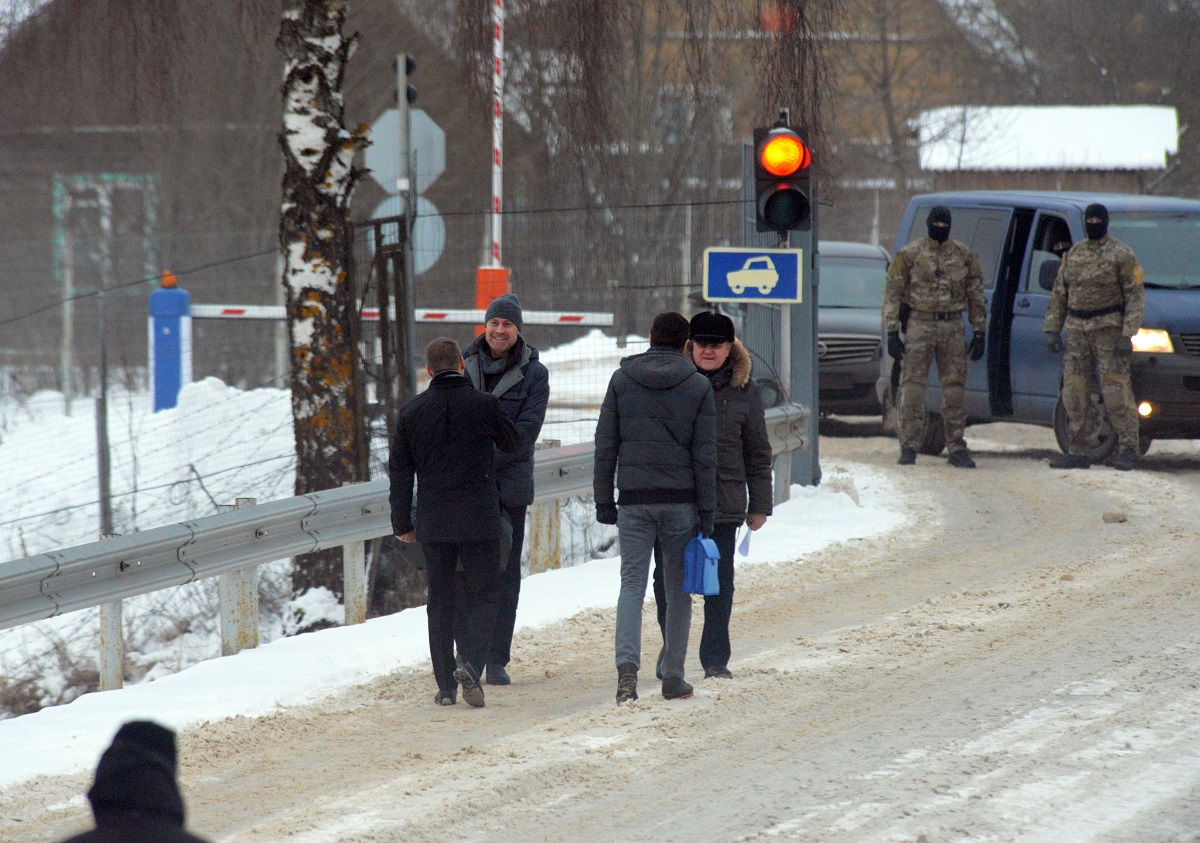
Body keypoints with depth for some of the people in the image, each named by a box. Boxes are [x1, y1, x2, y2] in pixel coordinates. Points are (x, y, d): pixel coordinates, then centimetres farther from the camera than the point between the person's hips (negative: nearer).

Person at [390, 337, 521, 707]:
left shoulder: (412, 413, 1)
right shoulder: (484, 405, -7)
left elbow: (400, 472, 4)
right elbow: (513, 442, 9)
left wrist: (402, 522, 12)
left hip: (434, 523, 2)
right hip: (479, 520, -2)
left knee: (440, 603, 11)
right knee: (483, 596, 5)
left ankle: (445, 685, 9)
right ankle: (471, 665, -18)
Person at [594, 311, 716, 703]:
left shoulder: (621, 380, 4)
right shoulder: (698, 386, 0)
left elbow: (605, 446, 3)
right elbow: (704, 454, -3)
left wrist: (603, 500, 9)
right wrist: (706, 509, 1)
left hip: (634, 500, 0)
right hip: (681, 501, 0)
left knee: (632, 584, -1)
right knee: (678, 589, 10)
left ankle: (627, 663, -23)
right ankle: (673, 676, 12)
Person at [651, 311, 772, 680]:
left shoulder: (744, 390, 5)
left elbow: (758, 453, 10)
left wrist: (759, 506, 8)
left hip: (724, 503, 0)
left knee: (719, 584, 3)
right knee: (668, 580, 5)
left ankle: (716, 659, 11)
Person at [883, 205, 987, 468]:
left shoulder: (964, 256, 9)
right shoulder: (910, 254, 1)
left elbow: (976, 296, 14)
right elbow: (892, 294, 1)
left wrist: (978, 333, 8)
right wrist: (892, 333, -6)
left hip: (952, 328, 2)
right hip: (920, 325, -2)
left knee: (954, 388, 3)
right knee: (912, 387, -7)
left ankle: (956, 448, 8)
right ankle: (909, 446, -3)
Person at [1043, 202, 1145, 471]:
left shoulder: (1121, 254, -4)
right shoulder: (1074, 254, 13)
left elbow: (1136, 296, -8)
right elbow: (1059, 295, 18)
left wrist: (1128, 334, -16)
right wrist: (1052, 330, 9)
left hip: (1109, 329, -6)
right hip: (1077, 332, 6)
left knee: (1115, 390, -10)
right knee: (1073, 391, 2)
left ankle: (1128, 450, -6)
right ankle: (1078, 453, 7)